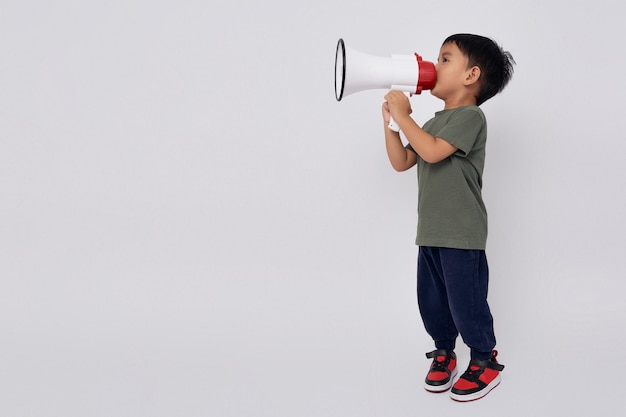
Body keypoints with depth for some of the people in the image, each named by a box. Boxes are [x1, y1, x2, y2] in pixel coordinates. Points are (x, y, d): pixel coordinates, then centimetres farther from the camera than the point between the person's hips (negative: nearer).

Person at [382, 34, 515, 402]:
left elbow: (432, 151, -24)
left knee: (466, 301, 0)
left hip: (462, 236, -8)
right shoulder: (434, 123, 16)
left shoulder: (470, 116, -11)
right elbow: (402, 162, 12)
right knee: (431, 300, 14)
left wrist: (403, 115, -16)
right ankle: (444, 353, 31)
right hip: (430, 232, 8)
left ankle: (486, 362, 17)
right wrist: (390, 121, 3)